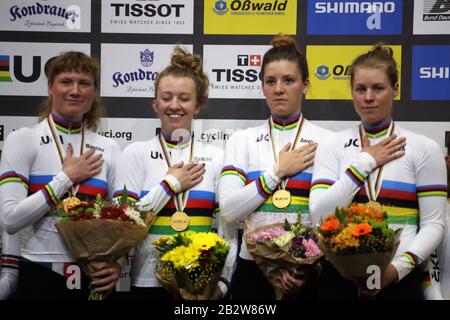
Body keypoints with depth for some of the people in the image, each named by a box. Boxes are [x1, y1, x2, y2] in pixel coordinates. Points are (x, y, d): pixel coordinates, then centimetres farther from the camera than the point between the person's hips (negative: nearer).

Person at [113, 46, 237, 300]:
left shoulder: (217, 157, 3)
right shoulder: (136, 153, 0)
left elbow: (228, 229, 1)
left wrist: (222, 281, -8)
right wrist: (171, 183, -7)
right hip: (149, 281, -1)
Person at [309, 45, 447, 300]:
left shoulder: (424, 149, 0)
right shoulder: (332, 148, 3)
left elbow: (433, 224, -4)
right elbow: (319, 215, -8)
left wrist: (401, 266, -18)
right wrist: (365, 162, -8)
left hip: (399, 279, -1)